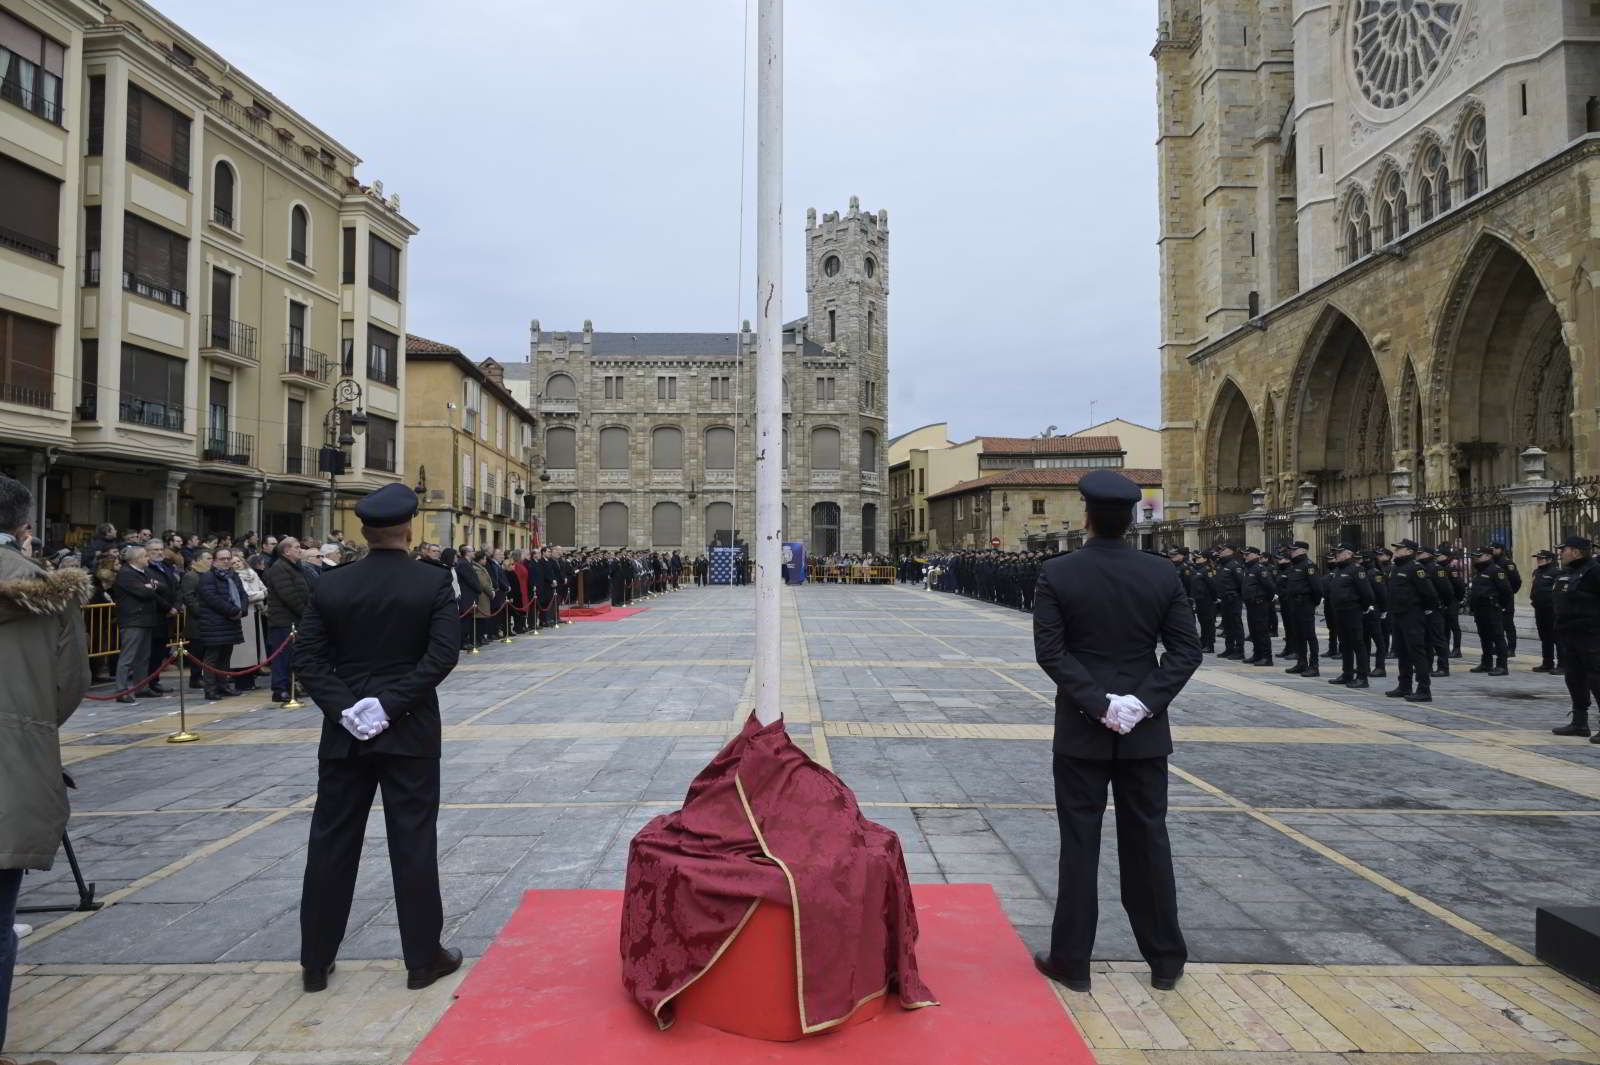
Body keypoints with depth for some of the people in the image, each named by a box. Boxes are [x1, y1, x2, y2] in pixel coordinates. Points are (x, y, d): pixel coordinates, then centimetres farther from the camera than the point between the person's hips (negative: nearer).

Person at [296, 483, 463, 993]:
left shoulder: (330, 586, 1)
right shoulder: (433, 582, -7)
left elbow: (310, 659, -3)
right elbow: (443, 654, -16)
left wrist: (343, 708, -9)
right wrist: (391, 704, -15)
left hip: (345, 733, 3)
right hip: (411, 732, -2)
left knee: (332, 842, 11)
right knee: (414, 841, 4)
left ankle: (316, 960, 22)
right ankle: (423, 956, 13)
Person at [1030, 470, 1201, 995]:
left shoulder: (1056, 574, -9)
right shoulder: (1163, 573, -2)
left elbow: (1050, 651, -14)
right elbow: (1186, 650, -5)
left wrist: (1098, 702, -13)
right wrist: (1143, 702, -10)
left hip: (1081, 730, -2)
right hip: (1145, 731, 2)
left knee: (1079, 843, 6)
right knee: (1148, 841, 13)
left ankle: (1071, 959, 15)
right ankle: (1165, 960, 24)